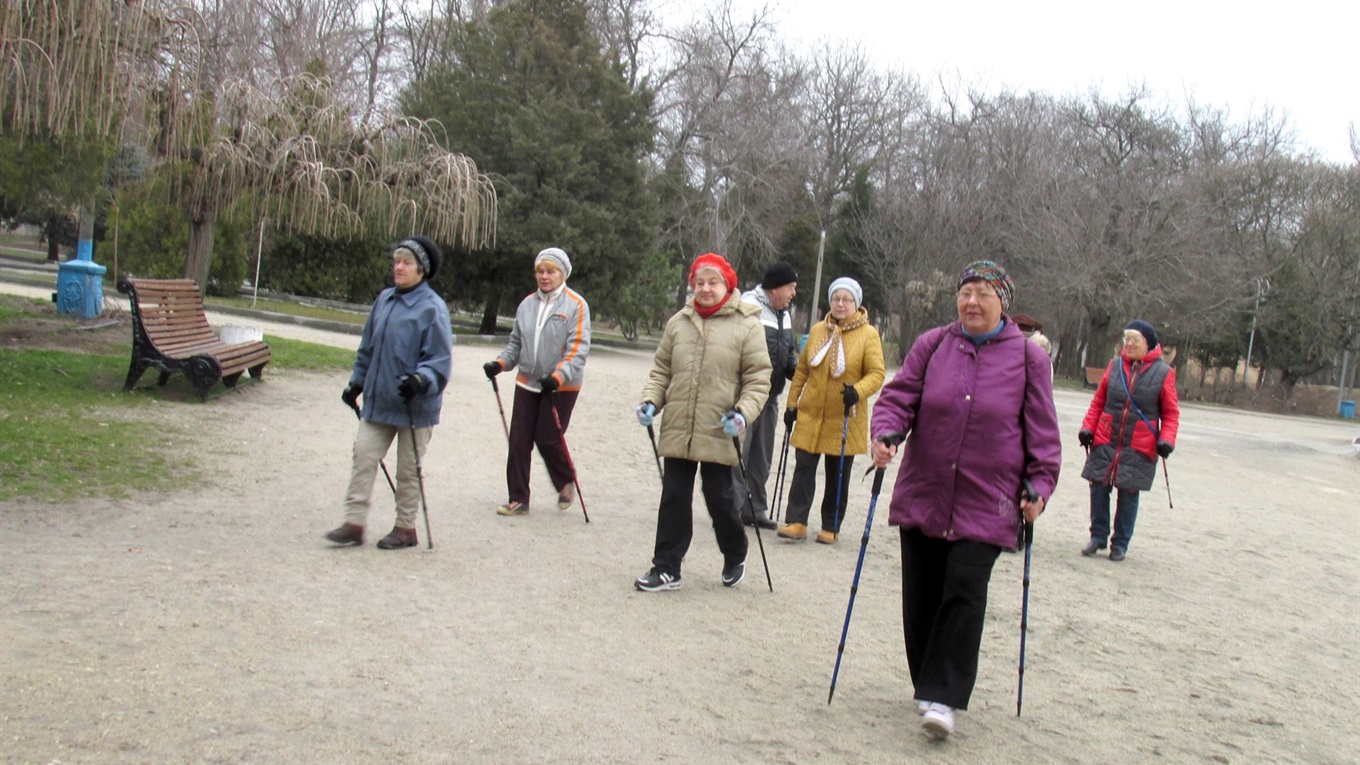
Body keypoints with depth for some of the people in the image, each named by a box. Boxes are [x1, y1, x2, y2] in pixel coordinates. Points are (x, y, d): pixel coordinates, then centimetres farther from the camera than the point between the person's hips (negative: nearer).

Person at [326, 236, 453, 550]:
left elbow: (440, 358, -14)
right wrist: (357, 382, 18)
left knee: (408, 469, 7)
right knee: (363, 457, 2)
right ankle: (354, 522, 8)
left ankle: (406, 527, 20)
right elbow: (368, 347, 18)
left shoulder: (432, 308, -12)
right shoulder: (384, 299, 8)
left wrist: (421, 379, -31)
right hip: (377, 400, 6)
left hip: (415, 405, -6)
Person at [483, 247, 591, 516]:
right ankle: (518, 499, 14)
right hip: (527, 383, 5)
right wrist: (500, 363, -1)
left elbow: (578, 348, -14)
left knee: (548, 439, -4)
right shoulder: (527, 304, 9)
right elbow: (516, 342, 17)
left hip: (561, 388, -5)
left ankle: (566, 483, 25)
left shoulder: (576, 305, -7)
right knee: (519, 441, 3)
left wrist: (558, 376, -27)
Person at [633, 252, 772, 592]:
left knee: (720, 500, 7)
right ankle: (666, 568, 16)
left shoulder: (747, 325, -4)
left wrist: (742, 412, -19)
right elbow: (661, 369, 15)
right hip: (677, 430, 4)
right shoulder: (678, 322, 7)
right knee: (674, 499, 7)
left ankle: (735, 557, 33)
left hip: (719, 433, -3)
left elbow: (758, 379, -5)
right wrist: (651, 400, 0)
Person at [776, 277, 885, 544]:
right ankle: (796, 522, 3)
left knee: (837, 474, 8)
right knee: (803, 468, -1)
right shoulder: (817, 330, 6)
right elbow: (802, 369, 11)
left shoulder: (868, 334, -4)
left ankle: (830, 527, 18)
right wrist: (792, 403, 9)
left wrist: (858, 391, -26)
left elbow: (877, 373, -7)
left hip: (845, 419, -2)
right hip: (811, 414, 3)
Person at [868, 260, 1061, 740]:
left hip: (987, 503, -3)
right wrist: (885, 434, -15)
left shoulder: (1027, 358, 2)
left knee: (965, 589, -12)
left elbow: (1042, 431, 4)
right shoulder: (932, 345, 6)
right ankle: (928, 682, 26)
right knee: (921, 593, 8)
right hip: (923, 494, 3)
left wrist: (1038, 487, -3)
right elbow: (899, 397, 4)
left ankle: (942, 697, -5)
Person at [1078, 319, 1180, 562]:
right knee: (1099, 488, 4)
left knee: (1129, 494, 4)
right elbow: (1098, 401, 10)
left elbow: (1171, 413, 2)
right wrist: (1087, 427, 1)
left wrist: (1166, 439, -11)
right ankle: (1098, 536, 19)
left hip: (1139, 449, -2)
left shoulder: (1163, 372, -3)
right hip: (1105, 442, 2)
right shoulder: (1115, 365, 3)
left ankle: (1120, 543, 17)